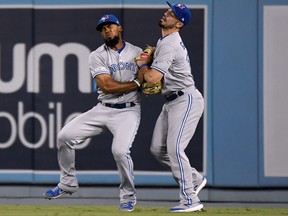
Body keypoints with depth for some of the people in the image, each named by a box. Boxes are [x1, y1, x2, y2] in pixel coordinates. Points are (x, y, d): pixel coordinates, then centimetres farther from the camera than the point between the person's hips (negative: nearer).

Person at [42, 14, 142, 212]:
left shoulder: (137, 53, 4)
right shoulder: (97, 56, 0)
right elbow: (106, 85, -13)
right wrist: (136, 83, -13)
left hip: (128, 111, -2)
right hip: (103, 110, 2)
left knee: (120, 150, -26)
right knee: (65, 136, -8)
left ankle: (129, 196, -2)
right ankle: (68, 184, 12)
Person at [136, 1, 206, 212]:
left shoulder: (169, 45, -20)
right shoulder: (165, 40, 13)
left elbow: (152, 78, -27)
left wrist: (142, 65, -4)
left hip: (186, 100, -10)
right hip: (171, 102, 10)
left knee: (174, 148, -16)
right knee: (158, 149, 8)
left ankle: (190, 200, -15)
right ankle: (194, 179, 22)